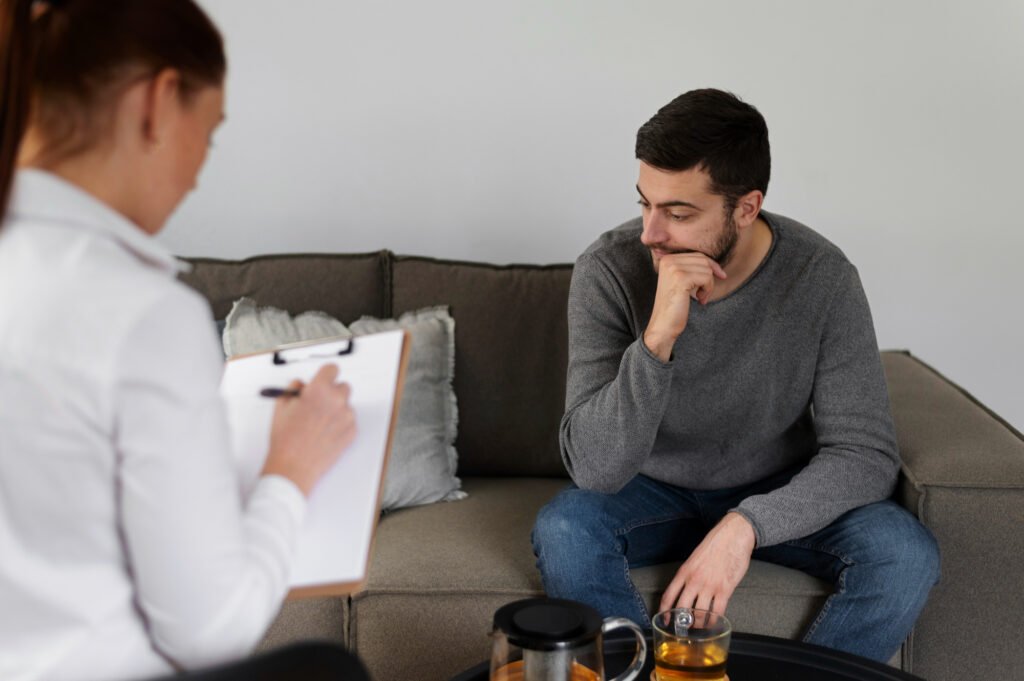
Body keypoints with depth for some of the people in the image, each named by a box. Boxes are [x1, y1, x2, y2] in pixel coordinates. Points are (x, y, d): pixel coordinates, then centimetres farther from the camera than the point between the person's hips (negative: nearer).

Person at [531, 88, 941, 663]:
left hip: (777, 494, 1)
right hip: (655, 492, 0)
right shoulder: (609, 270, -22)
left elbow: (866, 453, -19)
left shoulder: (822, 276, -19)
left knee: (907, 555, -25)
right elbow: (595, 469, -27)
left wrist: (746, 524, -34)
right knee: (562, 531, -31)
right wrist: (658, 338, -41)